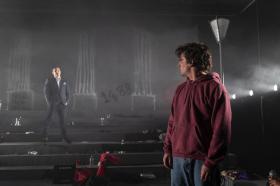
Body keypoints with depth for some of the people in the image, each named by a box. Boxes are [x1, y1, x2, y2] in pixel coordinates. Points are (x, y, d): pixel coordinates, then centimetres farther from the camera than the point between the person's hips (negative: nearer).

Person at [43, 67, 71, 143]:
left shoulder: (64, 82, 11)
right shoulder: (49, 81, 1)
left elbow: (67, 93, 13)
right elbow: (46, 92, -5)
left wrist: (66, 102, 0)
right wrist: (49, 102, -12)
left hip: (61, 104, 3)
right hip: (52, 104, -2)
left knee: (62, 120, 0)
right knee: (49, 119, 4)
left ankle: (64, 137, 1)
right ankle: (44, 135, 21)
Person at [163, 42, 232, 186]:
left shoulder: (215, 87, -7)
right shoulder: (181, 89, 12)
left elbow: (221, 130, -11)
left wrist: (211, 162, -13)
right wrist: (167, 149, 8)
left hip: (202, 160, -5)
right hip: (178, 157, 6)